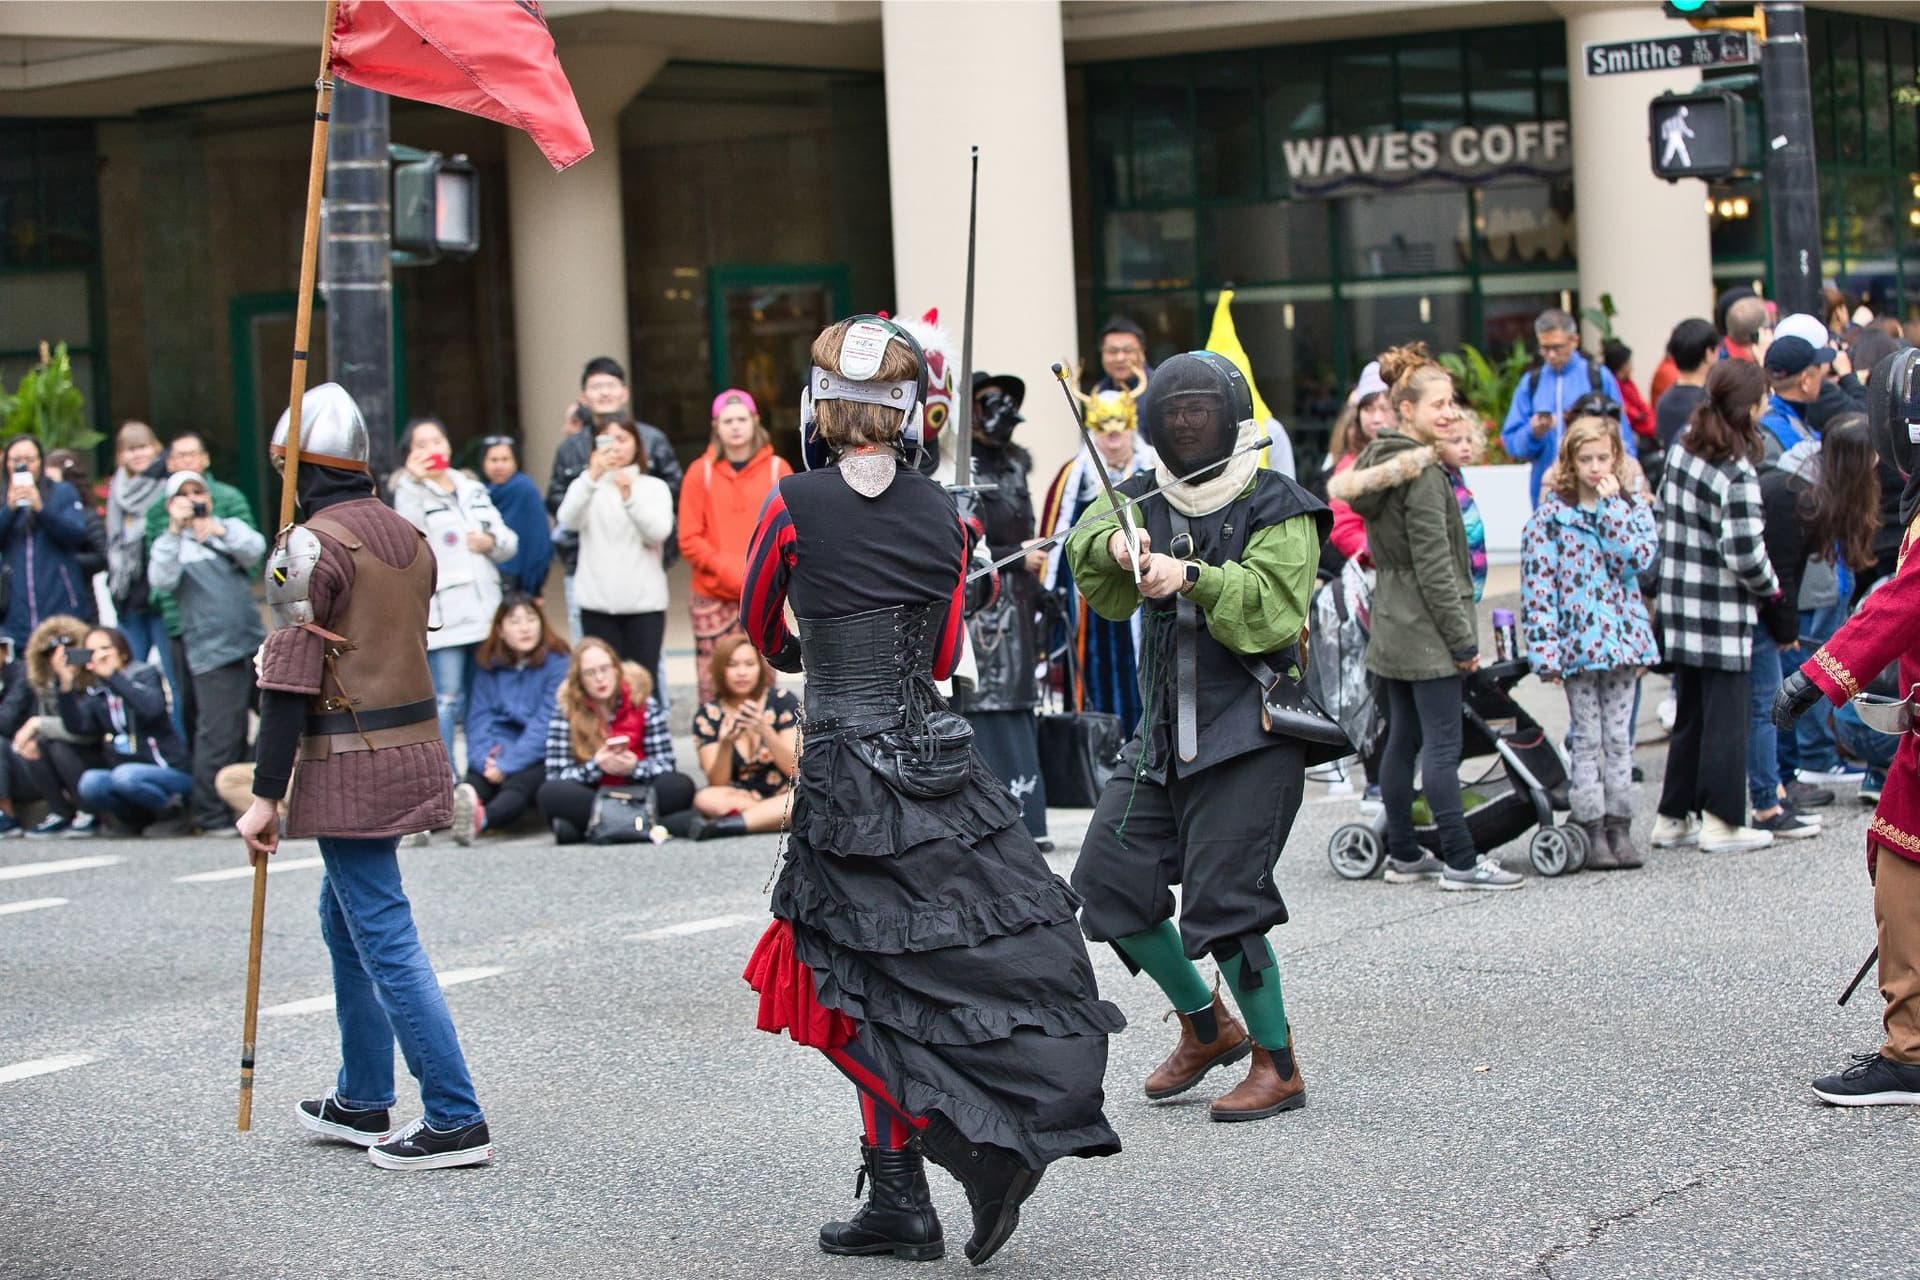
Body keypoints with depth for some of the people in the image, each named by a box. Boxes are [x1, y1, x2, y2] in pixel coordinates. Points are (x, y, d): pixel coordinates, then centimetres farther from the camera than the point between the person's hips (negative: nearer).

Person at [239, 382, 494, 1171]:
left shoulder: (312, 545, -14)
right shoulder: (407, 537, 10)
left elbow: (289, 680, -16)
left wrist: (266, 795, -14)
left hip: (350, 769, -8)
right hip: (415, 748, 8)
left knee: (386, 943, -6)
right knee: (346, 922, 22)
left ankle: (455, 1120, -7)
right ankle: (362, 1101, 30)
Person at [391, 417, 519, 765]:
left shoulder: (473, 489, 18)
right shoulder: (411, 491, 2)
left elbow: (510, 542, 17)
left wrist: (492, 541, -5)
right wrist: (415, 481, -21)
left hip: (484, 612, 6)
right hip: (441, 614, -6)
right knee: (446, 700, -10)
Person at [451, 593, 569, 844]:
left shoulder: (557, 662, -3)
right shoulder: (488, 664, 10)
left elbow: (546, 723, -11)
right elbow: (479, 718, 3)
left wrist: (506, 765, -18)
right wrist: (484, 758, -17)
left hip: (541, 758, -5)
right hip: (500, 748, 5)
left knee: (518, 785, -37)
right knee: (476, 781, -30)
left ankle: (480, 818, -67)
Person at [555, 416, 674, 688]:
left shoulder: (655, 487, 9)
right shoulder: (586, 485, 9)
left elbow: (659, 532, -8)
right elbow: (568, 521, -11)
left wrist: (629, 498, -24)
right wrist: (592, 477, -26)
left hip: (644, 601, 0)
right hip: (597, 602, 1)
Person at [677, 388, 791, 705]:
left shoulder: (777, 469, 6)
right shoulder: (701, 472, 4)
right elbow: (689, 540, 1)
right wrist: (727, 569, -12)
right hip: (713, 598, 0)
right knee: (712, 683, -4)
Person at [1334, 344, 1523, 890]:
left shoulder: (1378, 461, 12)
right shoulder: (1423, 474, -16)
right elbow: (1434, 566, -18)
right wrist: (1463, 639, -14)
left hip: (1392, 627, 10)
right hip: (1426, 630, -10)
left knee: (1403, 739, 13)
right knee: (1443, 746, -6)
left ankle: (1402, 854, 19)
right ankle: (1460, 861, -4)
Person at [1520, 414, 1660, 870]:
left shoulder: (1633, 506, 6)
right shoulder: (1551, 513, -3)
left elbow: (1639, 558, -13)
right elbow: (1537, 583, -7)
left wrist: (1610, 505, -12)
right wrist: (1545, 649, -12)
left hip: (1620, 638, 3)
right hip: (1577, 640, -3)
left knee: (1619, 737, 8)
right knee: (1587, 738, 2)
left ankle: (1620, 827, 13)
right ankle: (1592, 830, 6)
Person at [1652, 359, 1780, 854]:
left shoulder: (1680, 449, 4)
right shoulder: (1737, 472, -18)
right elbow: (1745, 554, -21)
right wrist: (1771, 585, -3)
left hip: (1680, 606, 7)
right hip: (1722, 613, -7)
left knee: (1689, 714, 16)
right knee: (1726, 716, 2)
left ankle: (1673, 817, 21)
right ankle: (1722, 822, 5)